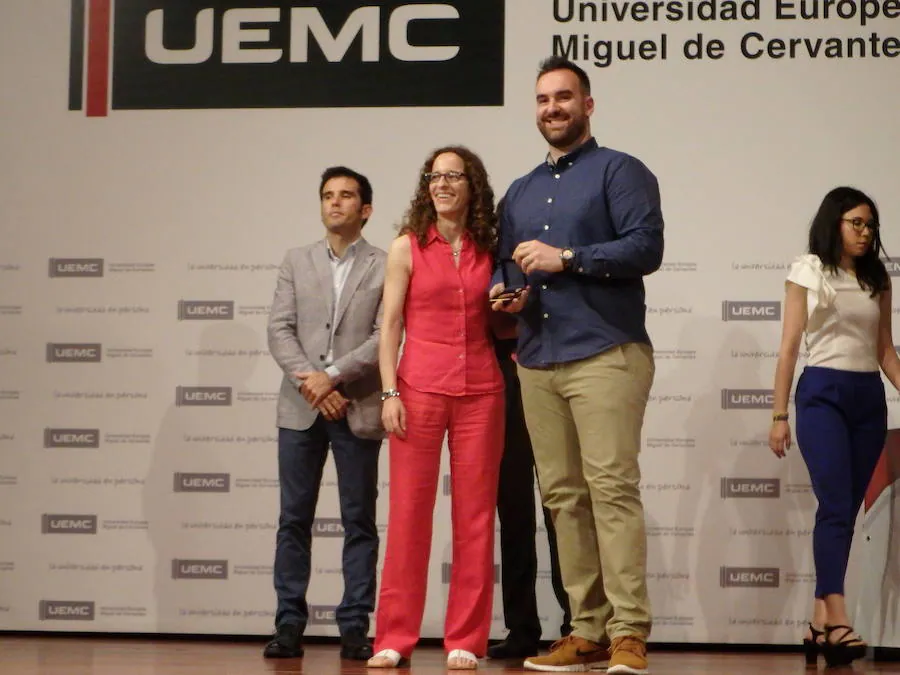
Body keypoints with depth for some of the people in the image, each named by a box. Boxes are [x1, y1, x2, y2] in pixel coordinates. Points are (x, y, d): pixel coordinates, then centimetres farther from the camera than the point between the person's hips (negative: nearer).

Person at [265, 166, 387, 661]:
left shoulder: (384, 267, 4)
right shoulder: (296, 262, 13)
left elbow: (385, 337, -6)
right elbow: (279, 330, 4)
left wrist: (332, 376, -14)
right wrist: (311, 384, -10)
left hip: (358, 410, -2)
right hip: (300, 409, 2)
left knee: (359, 522, 1)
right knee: (294, 519, 3)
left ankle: (354, 627, 5)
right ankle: (289, 625, 6)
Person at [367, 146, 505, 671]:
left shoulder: (488, 250, 11)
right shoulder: (408, 247, 4)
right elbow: (390, 325, 1)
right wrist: (390, 392, -7)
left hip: (480, 391, 2)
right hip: (420, 387, -2)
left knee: (475, 514, 2)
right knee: (409, 512, -2)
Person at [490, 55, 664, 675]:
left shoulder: (620, 171, 3)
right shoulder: (520, 192, 23)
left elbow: (646, 247, -10)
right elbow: (504, 265, 27)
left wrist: (564, 258, -13)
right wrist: (502, 293, 4)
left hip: (606, 355, -6)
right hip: (537, 362, 7)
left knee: (613, 489, -12)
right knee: (563, 497, 3)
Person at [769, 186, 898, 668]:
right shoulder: (807, 271, 4)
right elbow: (789, 347, 2)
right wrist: (779, 415, -3)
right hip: (822, 393, -4)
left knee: (845, 511, 2)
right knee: (836, 506, -16)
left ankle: (819, 624, 5)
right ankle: (837, 620, -21)